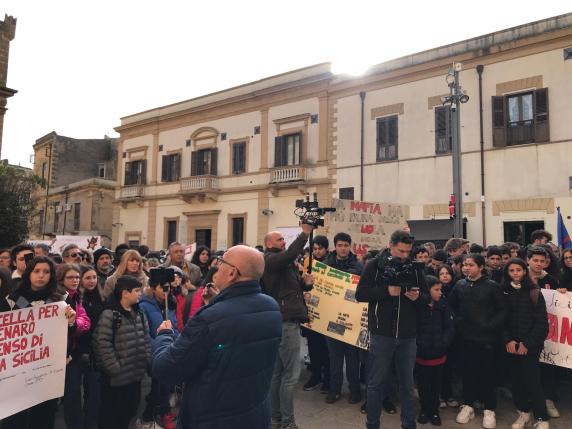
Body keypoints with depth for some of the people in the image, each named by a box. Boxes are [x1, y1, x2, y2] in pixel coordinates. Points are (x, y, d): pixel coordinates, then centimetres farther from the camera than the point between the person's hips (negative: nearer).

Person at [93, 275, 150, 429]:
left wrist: (146, 362, 5)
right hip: (116, 377, -6)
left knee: (129, 412, 18)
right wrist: (115, 368, -17)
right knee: (110, 415, 10)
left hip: (135, 374, 6)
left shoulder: (140, 314, 9)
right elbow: (103, 344, -18)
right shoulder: (109, 314, -14)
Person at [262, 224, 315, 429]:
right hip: (286, 321, -10)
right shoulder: (271, 259, -10)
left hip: (284, 320, 10)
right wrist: (305, 232, -25)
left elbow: (294, 286, 22)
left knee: (278, 371, 15)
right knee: (291, 373, -4)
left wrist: (306, 283, 1)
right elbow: (291, 253, -31)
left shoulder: (281, 263, 20)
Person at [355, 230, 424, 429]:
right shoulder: (375, 265, -4)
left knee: (407, 384, 14)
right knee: (377, 383, 8)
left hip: (407, 335, 3)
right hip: (382, 333, -3)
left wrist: (417, 297, -12)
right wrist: (387, 291, -20)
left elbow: (427, 298, 11)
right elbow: (360, 294, -8)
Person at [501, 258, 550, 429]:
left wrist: (527, 343, -10)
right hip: (511, 345, 2)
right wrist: (508, 340, -9)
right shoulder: (503, 292, 3)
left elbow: (541, 322, -5)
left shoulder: (534, 293, -2)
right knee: (516, 380, 8)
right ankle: (523, 412, 24)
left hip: (531, 344, -2)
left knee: (532, 381, -3)